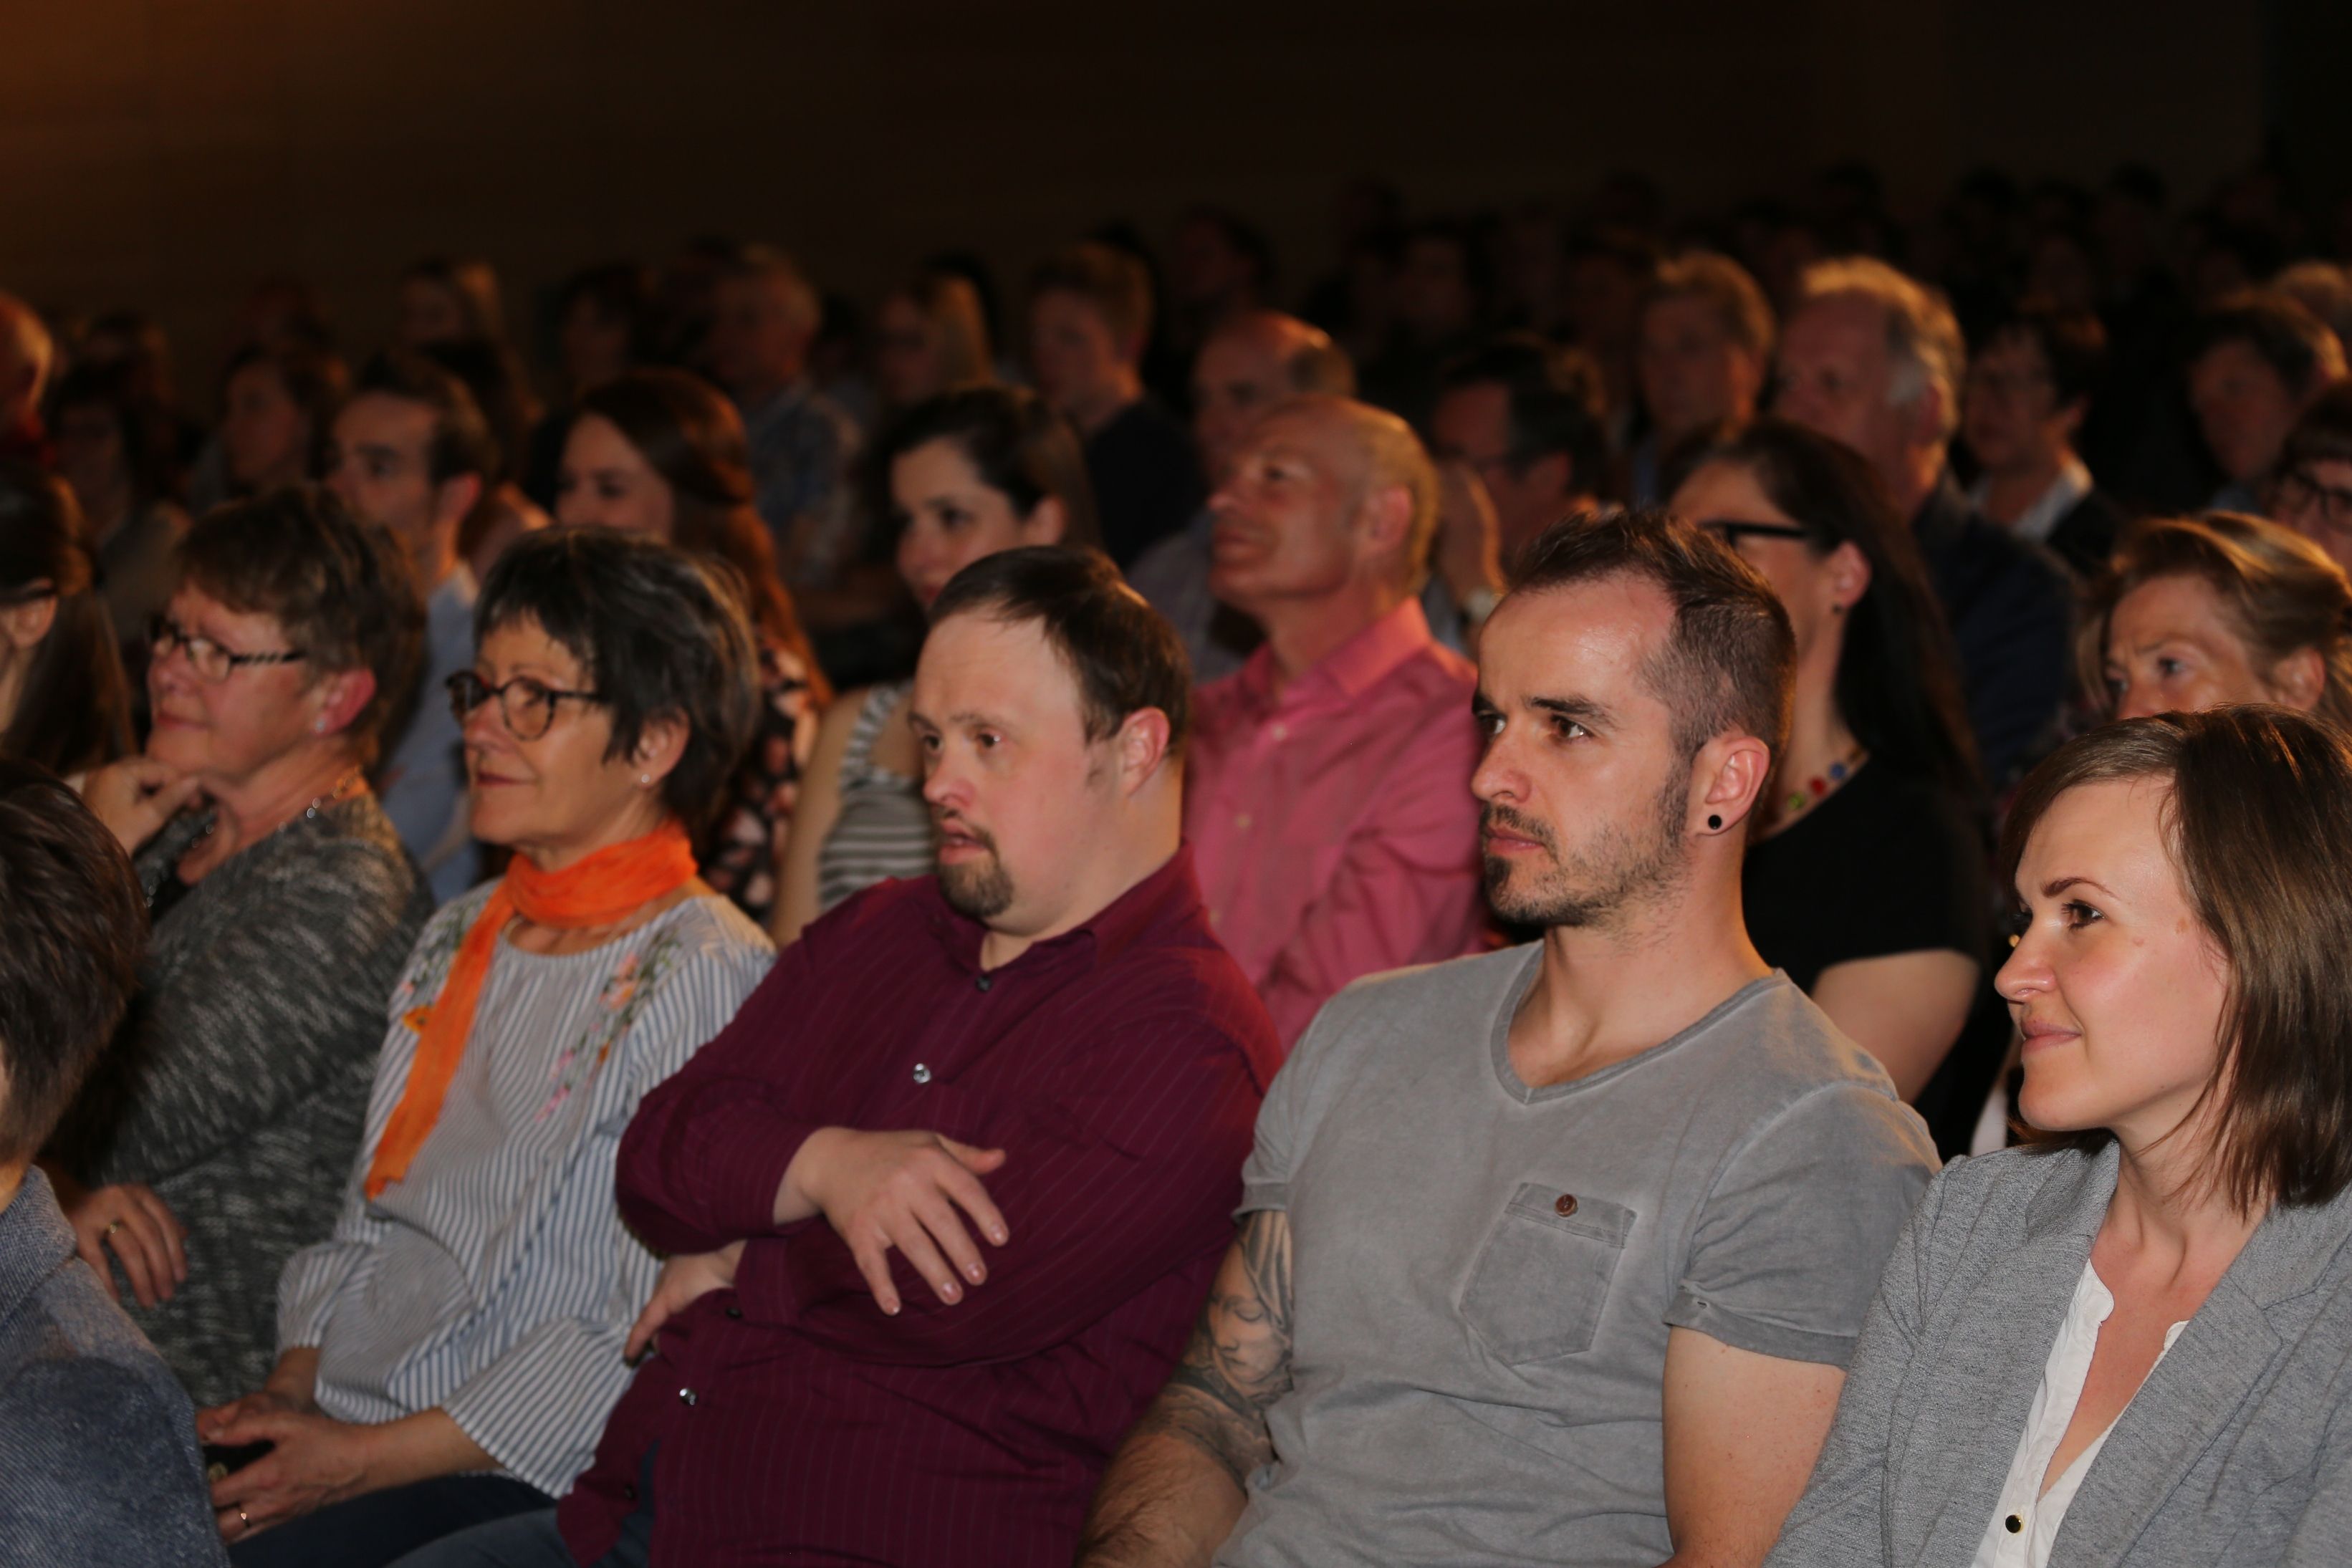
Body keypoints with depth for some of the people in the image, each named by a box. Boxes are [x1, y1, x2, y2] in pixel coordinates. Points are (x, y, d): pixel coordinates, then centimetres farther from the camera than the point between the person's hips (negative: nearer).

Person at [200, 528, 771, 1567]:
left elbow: (652, 1341, -15)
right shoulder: (461, 939, 18)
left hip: (516, 1483, -7)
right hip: (329, 1434, 7)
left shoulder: (706, 981, -9)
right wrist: (288, 1392, 3)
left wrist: (364, 1459, -15)